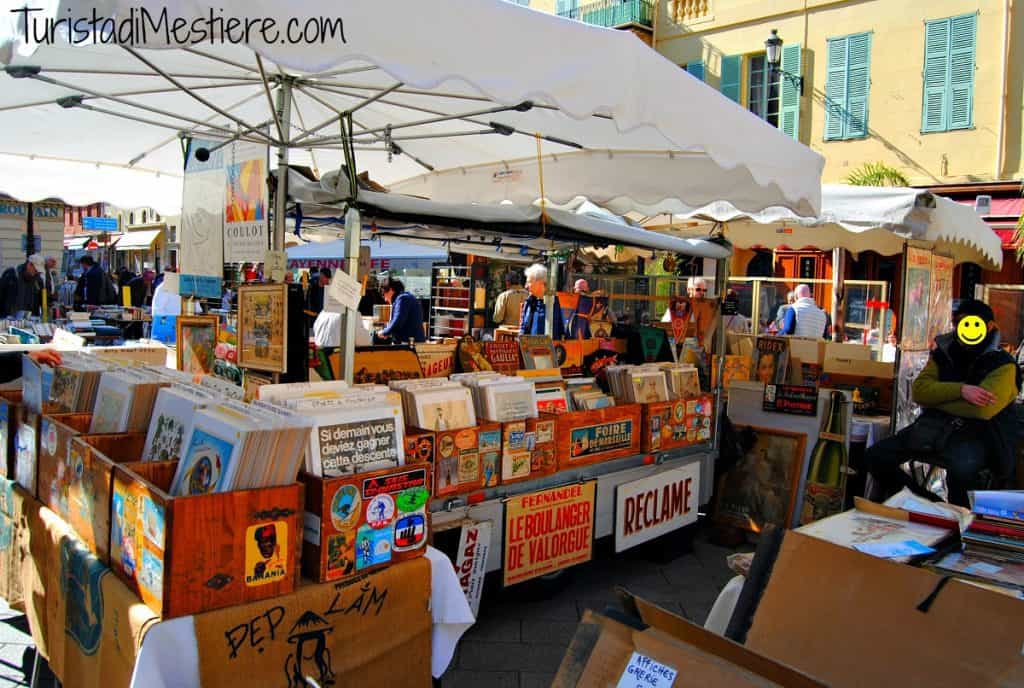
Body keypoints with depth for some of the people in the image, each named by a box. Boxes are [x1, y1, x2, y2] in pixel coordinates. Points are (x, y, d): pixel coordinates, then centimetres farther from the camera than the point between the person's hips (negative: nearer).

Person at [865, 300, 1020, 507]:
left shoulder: (1002, 364, -5)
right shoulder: (943, 354, 11)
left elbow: (982, 409, -21)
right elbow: (919, 389, -4)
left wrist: (935, 399, -8)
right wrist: (960, 390, -20)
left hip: (977, 434, -5)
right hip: (934, 426, 6)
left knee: (962, 467, -40)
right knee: (876, 456, -9)